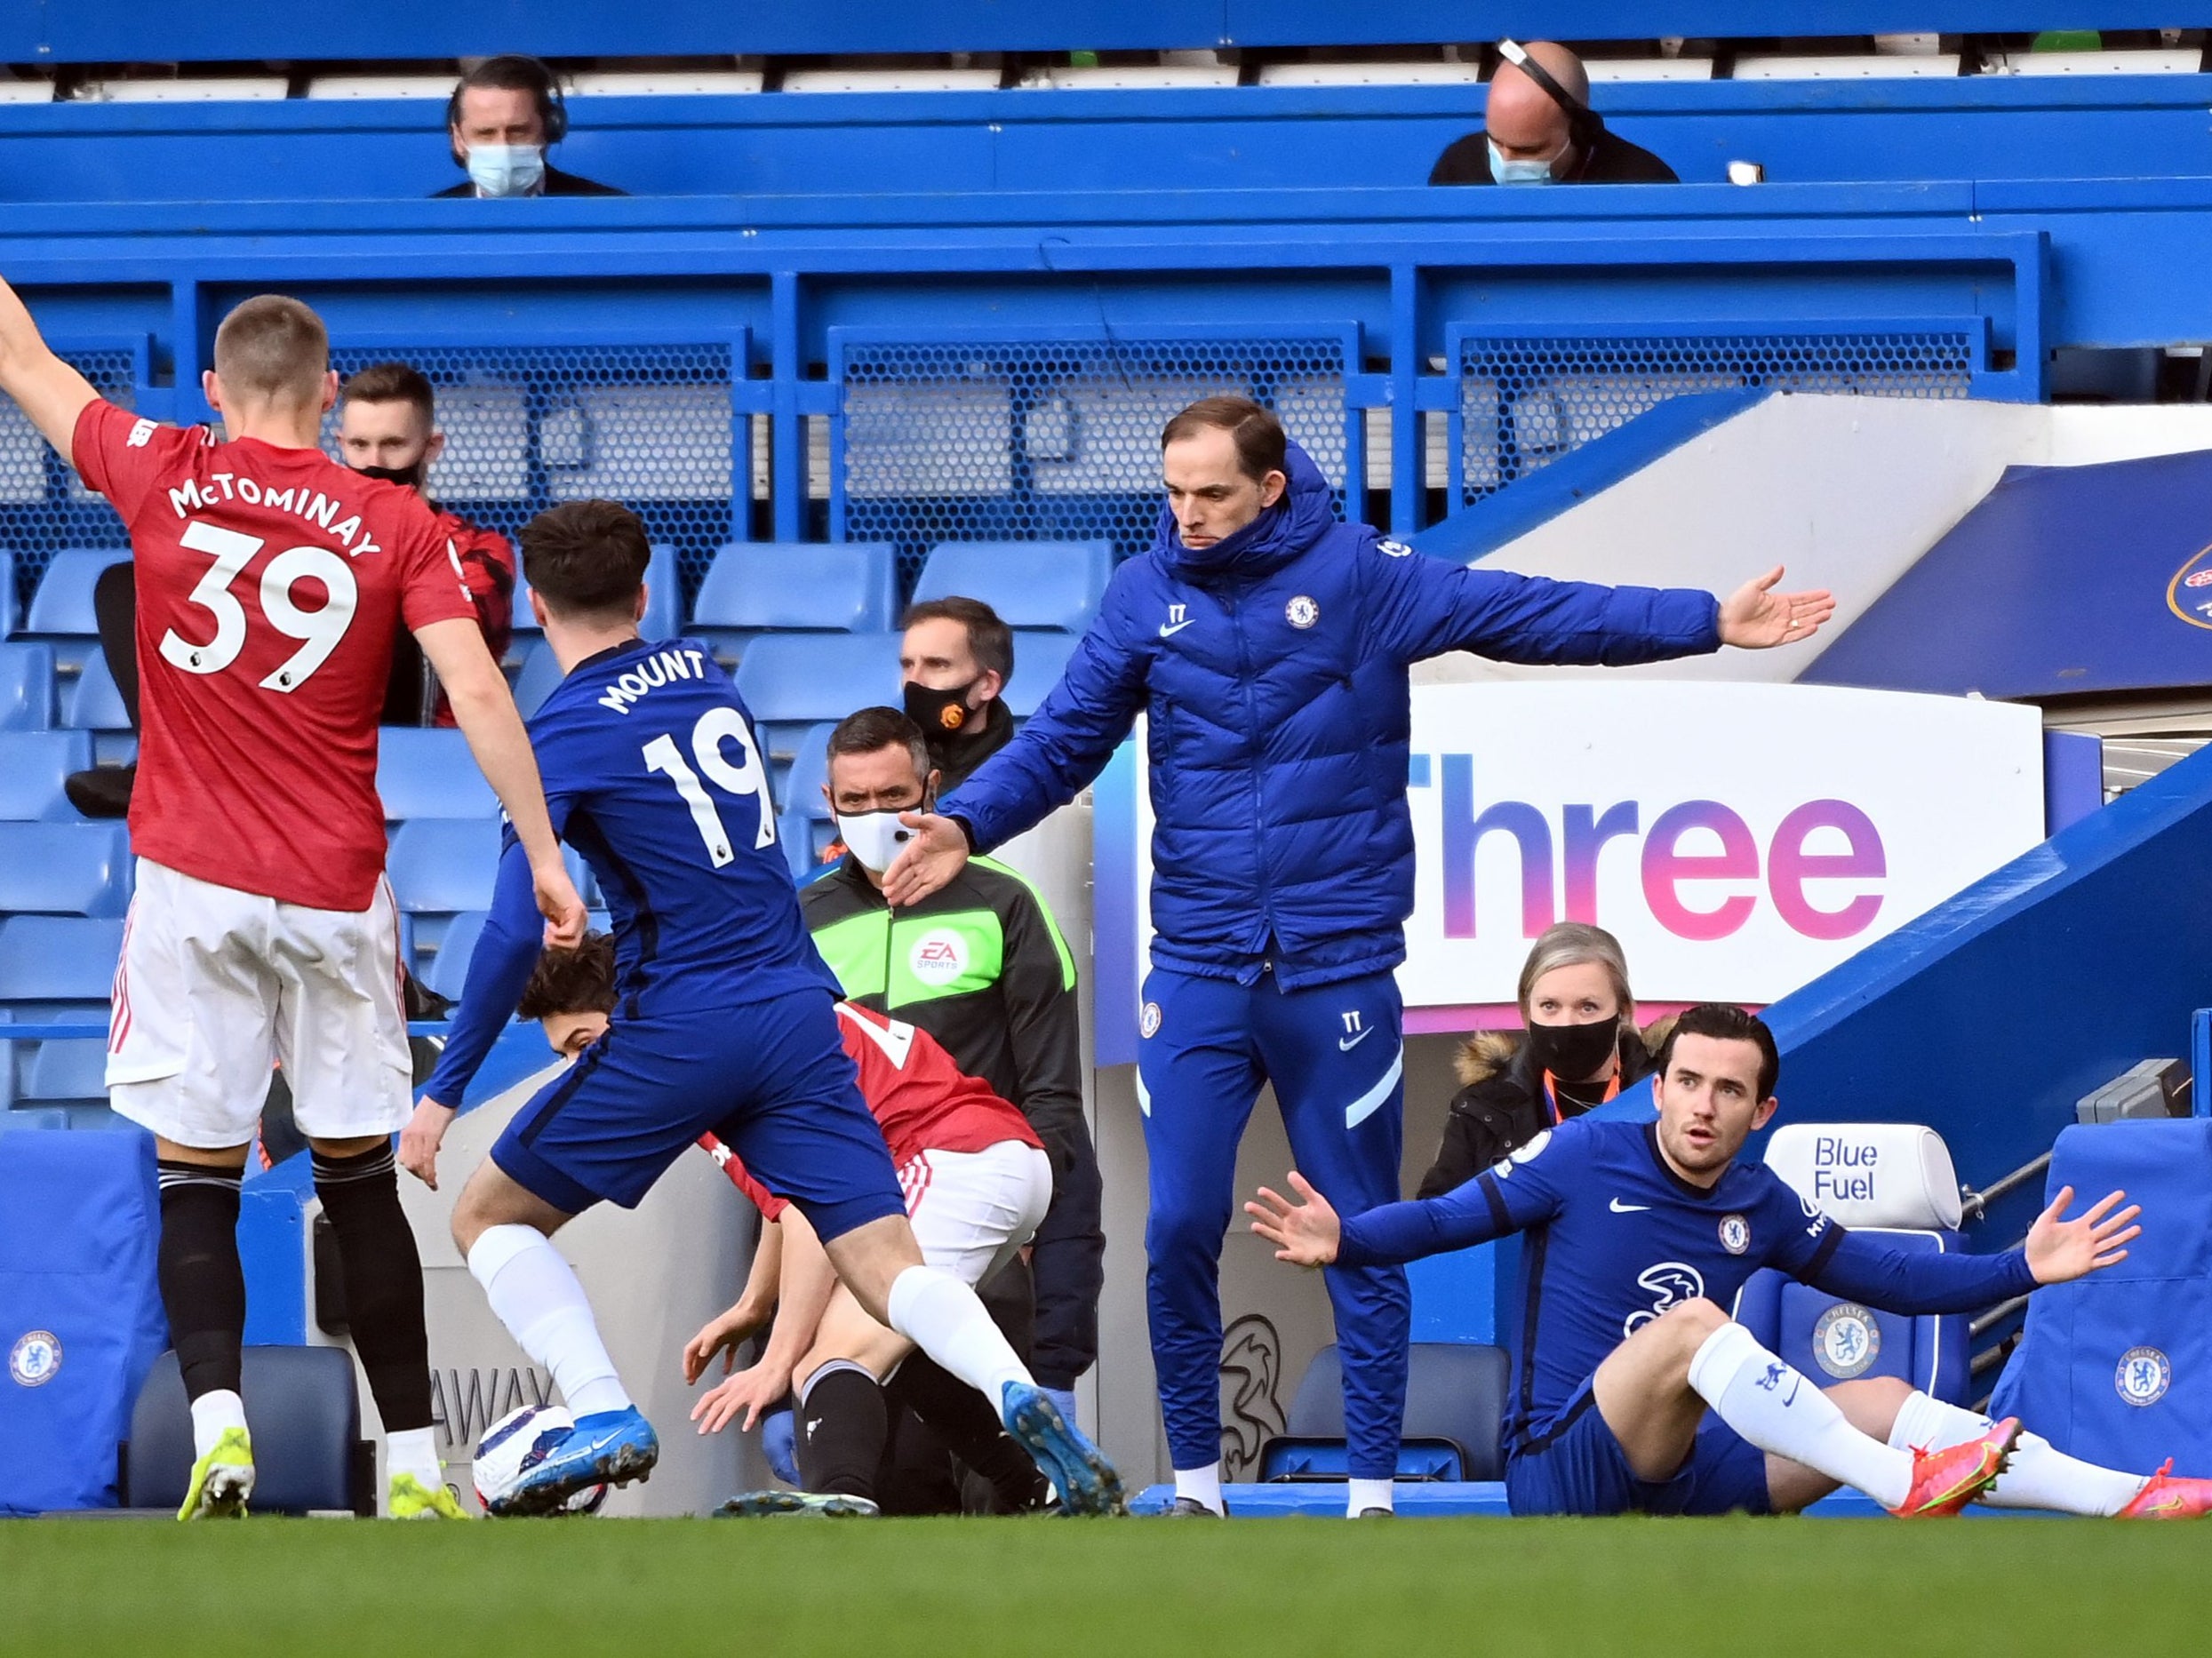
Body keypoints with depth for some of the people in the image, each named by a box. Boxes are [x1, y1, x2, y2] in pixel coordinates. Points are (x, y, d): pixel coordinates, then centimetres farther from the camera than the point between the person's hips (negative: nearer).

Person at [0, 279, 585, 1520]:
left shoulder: (161, 478, 0)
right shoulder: (395, 525, 0)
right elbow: (478, 692, -7)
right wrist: (544, 855, -3)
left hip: (192, 881, -1)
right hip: (335, 890, 1)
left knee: (196, 1179, 2)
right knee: (360, 1175, 10)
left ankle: (218, 1420, -18)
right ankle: (416, 1466, 9)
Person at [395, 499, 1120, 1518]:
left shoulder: (564, 734, -6)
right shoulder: (704, 674, 12)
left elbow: (515, 936, -12)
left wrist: (443, 1092, -6)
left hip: (677, 1032, -5)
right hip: (800, 1009, 5)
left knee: (488, 1216, 11)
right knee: (887, 1264, -1)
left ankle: (604, 1416, -7)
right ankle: (1016, 1397, -30)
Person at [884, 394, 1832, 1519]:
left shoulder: (1361, 577, -4)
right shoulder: (1145, 597, 3)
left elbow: (1536, 616, -7)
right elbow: (1062, 740, 5)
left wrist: (1708, 623, -12)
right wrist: (967, 826, -12)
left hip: (1337, 970, -2)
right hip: (1196, 973, 2)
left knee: (1362, 1236, 4)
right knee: (1180, 1229, -1)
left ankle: (1373, 1489, 12)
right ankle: (1195, 1481, 12)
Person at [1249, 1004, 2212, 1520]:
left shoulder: (1760, 1206, 11)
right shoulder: (1587, 1156, -4)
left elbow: (1889, 1278, 18)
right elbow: (1446, 1219, -6)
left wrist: (2023, 1269, 10)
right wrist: (1344, 1241, -25)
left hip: (1675, 1475, 6)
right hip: (1557, 1473, -6)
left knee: (1882, 1402, -4)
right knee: (1691, 1320, -31)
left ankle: (2125, 1500, -12)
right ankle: (1907, 1486, -40)